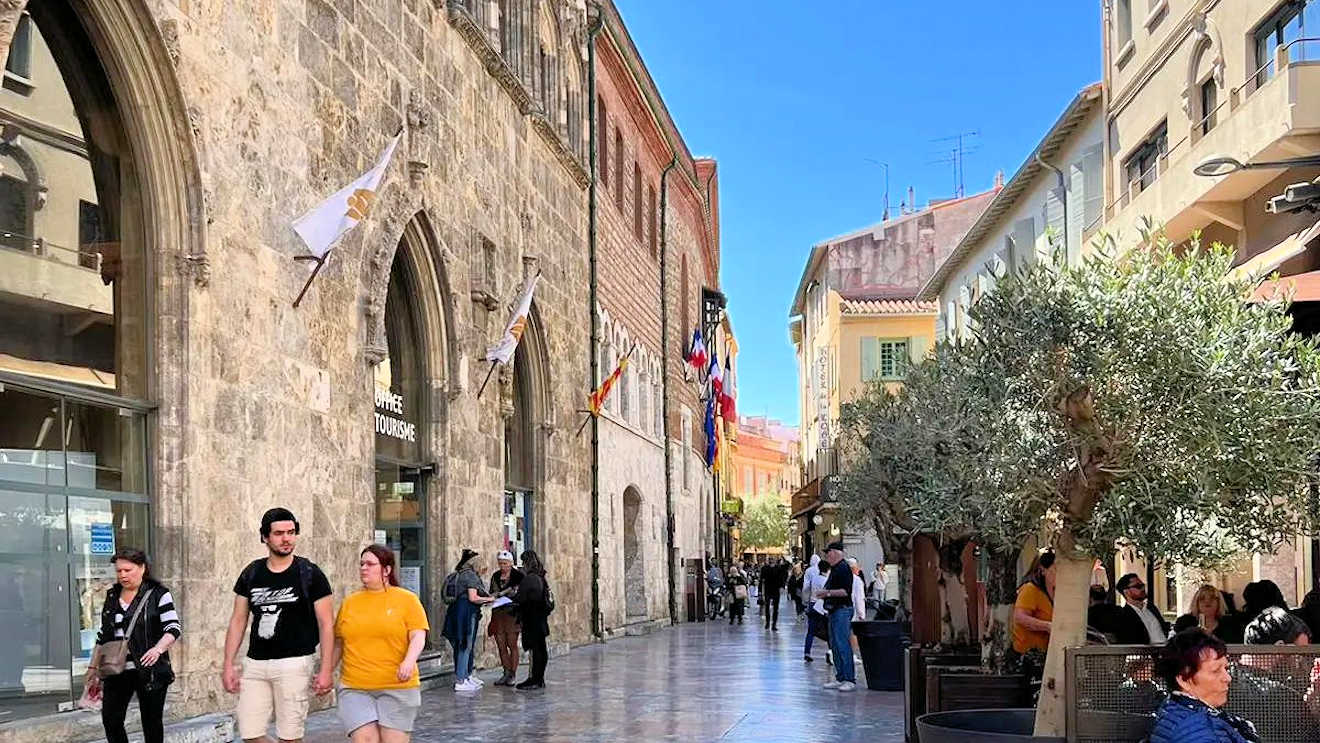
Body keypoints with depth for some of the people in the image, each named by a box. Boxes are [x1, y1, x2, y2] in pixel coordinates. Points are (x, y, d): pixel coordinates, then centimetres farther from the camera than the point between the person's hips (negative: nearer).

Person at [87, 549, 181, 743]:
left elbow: (173, 628, -9)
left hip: (149, 670, -4)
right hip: (116, 671, 4)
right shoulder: (112, 596, 13)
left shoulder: (158, 594, -3)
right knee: (110, 720, -4)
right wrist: (93, 668, 16)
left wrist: (158, 649, -27)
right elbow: (102, 636, 19)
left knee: (151, 722, 3)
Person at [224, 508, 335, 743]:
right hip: (255, 664, 4)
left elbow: (326, 624, -3)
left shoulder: (309, 574, -2)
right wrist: (228, 665, 5)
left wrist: (326, 669, -10)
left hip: (294, 663, -4)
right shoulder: (251, 573, 9)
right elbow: (238, 620, 12)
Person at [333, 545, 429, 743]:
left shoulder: (407, 599, 2)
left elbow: (418, 637, -4)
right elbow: (338, 643, 17)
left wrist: (409, 661, -22)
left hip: (397, 687, -2)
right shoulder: (349, 602, 12)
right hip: (354, 689, 2)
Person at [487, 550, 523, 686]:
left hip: (512, 613, -5)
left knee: (512, 644, -4)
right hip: (498, 613, 5)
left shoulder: (518, 575, -3)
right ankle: (506, 673, 11)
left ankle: (512, 674, 1)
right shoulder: (495, 576, 13)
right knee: (501, 645, 4)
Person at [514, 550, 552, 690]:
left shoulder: (529, 578, -17)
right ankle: (539, 679, 18)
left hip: (532, 619, -9)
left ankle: (534, 679, -3)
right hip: (541, 619, 9)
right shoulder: (541, 578, 11)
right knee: (541, 649, 12)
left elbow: (521, 599, -17)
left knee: (534, 649, -5)